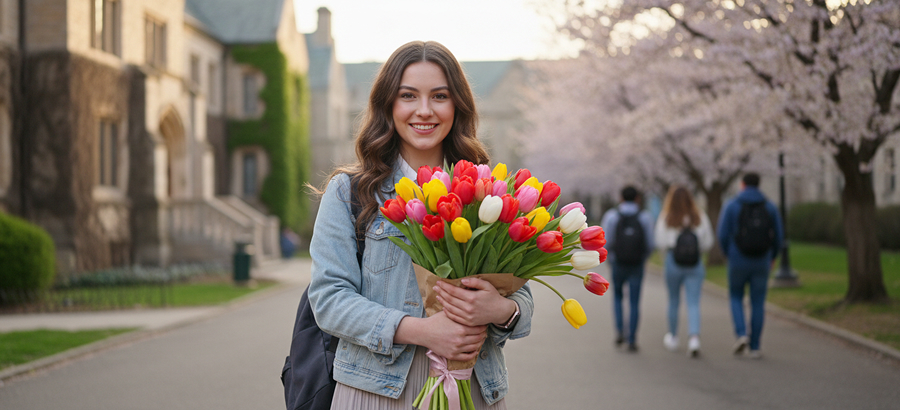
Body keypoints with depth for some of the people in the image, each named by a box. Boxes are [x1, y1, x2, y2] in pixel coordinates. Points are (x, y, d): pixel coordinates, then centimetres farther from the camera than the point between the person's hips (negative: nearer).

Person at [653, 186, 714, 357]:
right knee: (693, 303, -2)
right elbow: (708, 243, 3)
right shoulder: (700, 218, 0)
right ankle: (694, 337, -22)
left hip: (673, 262, 0)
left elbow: (660, 243, -8)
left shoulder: (665, 219, -5)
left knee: (673, 301, 16)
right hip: (695, 265, 0)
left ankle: (673, 338, 29)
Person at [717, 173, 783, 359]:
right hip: (761, 263, 1)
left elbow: (723, 235, -6)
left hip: (738, 261, -1)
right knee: (758, 304, 9)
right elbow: (778, 237, 3)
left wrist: (729, 255, 13)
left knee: (736, 298, 18)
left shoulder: (732, 205, -4)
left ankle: (741, 334, -3)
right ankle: (754, 348, 8)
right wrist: (772, 258, 21)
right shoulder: (770, 206, 3)